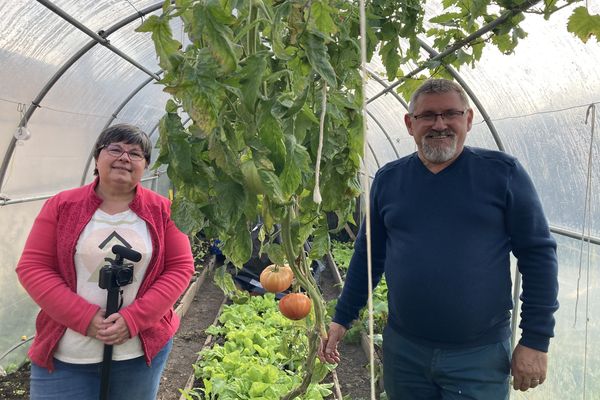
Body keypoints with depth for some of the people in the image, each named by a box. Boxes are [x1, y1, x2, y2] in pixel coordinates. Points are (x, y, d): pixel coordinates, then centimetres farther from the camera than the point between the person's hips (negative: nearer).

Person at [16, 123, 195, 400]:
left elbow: (180, 267, -3)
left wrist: (134, 318, -15)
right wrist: (85, 317, -15)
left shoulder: (162, 210, -1)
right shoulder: (61, 205, -1)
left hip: (143, 350, 1)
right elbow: (32, 266, -4)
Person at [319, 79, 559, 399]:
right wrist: (341, 319, 8)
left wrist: (535, 340, -7)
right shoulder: (388, 179, 3)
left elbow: (538, 253, -4)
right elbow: (368, 254, 10)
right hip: (402, 349, 3)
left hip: (480, 356, -3)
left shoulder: (502, 172, -5)